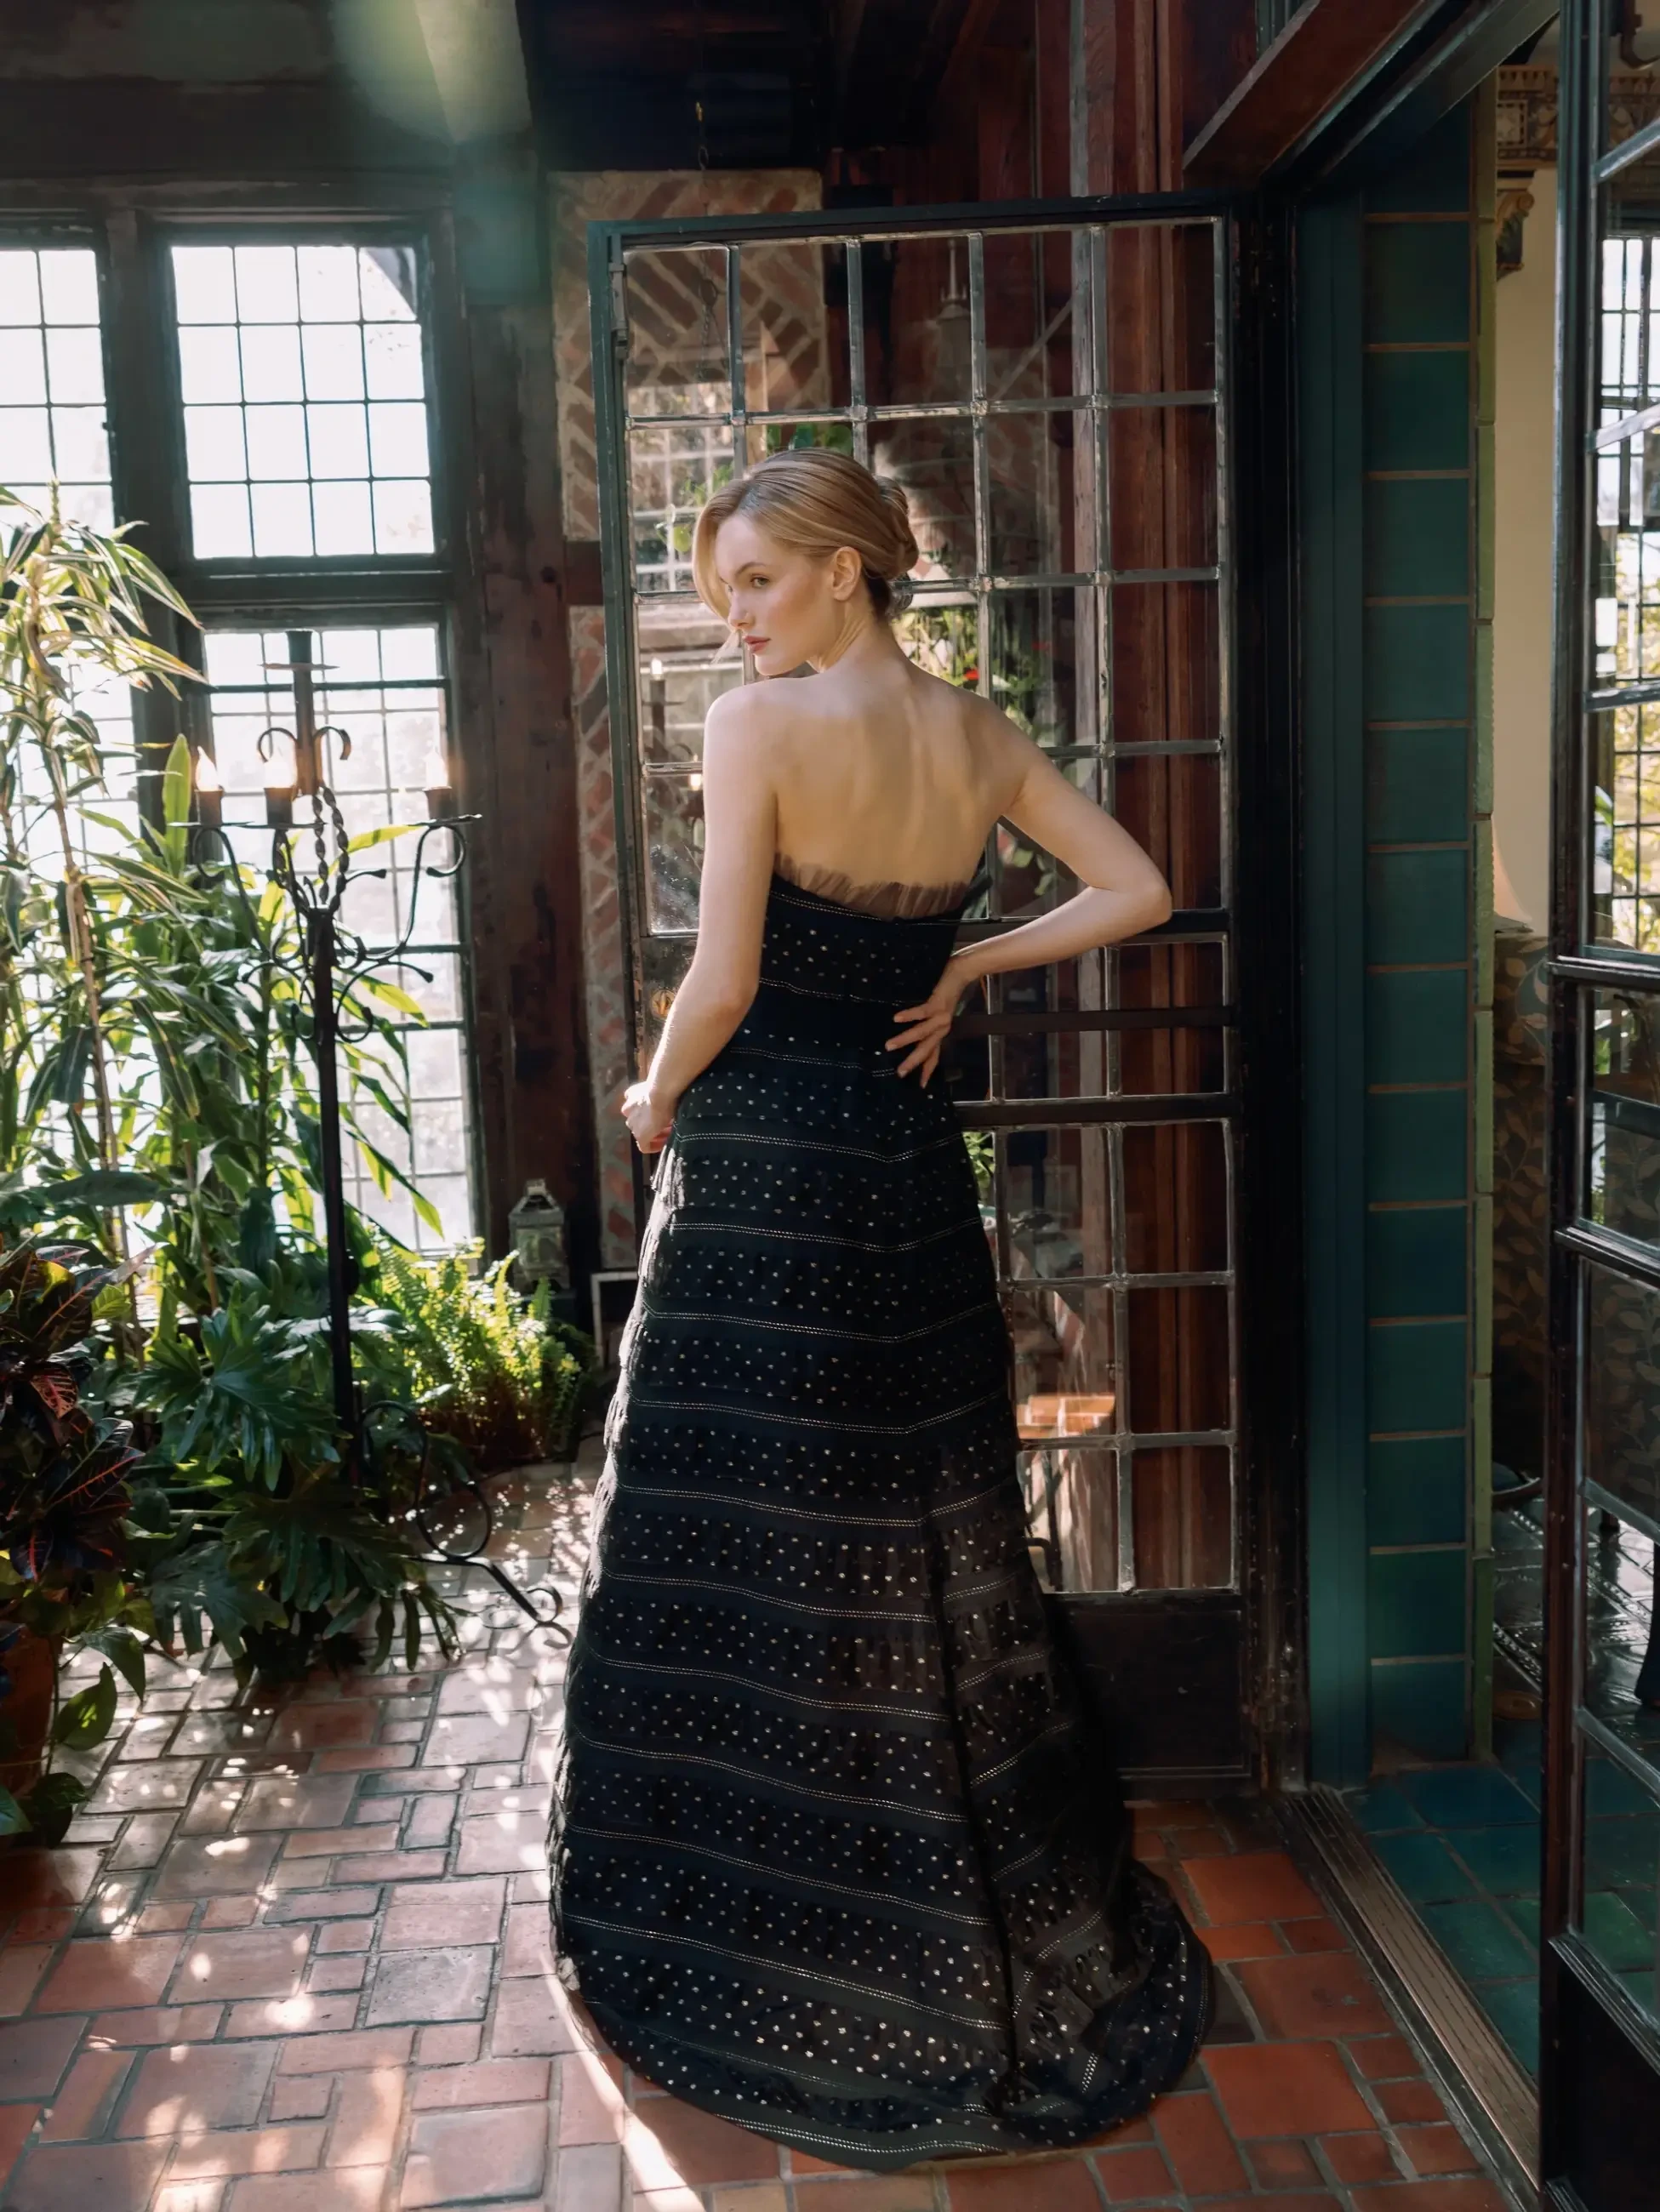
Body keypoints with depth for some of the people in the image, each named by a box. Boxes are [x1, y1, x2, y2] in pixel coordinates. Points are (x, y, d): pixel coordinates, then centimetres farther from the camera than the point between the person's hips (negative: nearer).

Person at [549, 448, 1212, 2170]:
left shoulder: (757, 726, -14)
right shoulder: (980, 736, 5)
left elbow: (721, 985, -18)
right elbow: (1138, 891, 8)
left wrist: (651, 1101, 0)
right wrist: (967, 966, 8)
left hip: (763, 1173, -6)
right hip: (910, 1168, 7)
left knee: (745, 1559, 7)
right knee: (933, 1550, 18)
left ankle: (761, 1950, 22)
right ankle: (1013, 1926, 33)